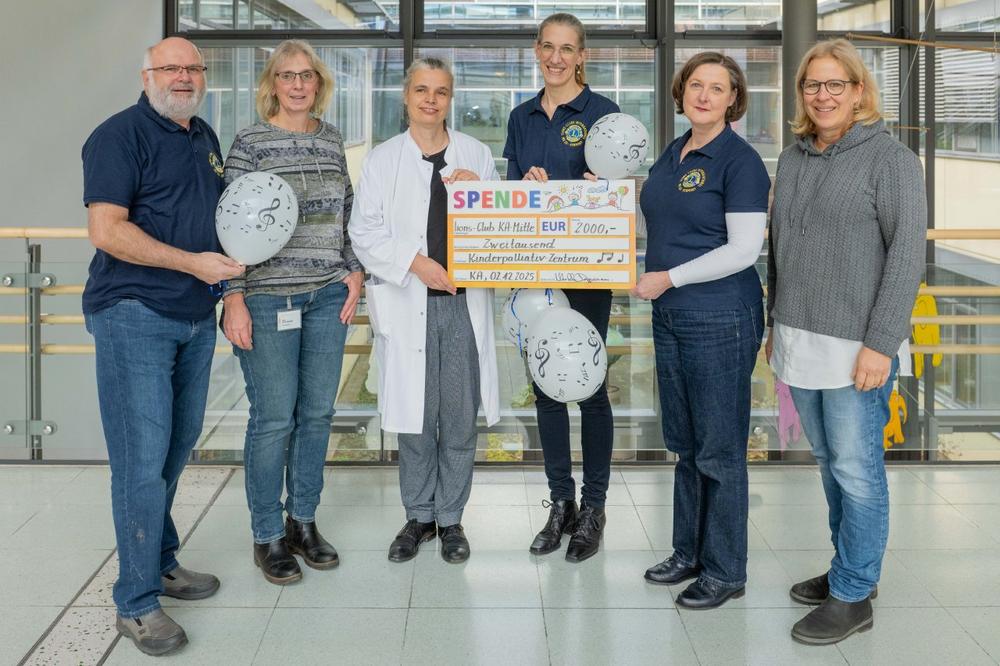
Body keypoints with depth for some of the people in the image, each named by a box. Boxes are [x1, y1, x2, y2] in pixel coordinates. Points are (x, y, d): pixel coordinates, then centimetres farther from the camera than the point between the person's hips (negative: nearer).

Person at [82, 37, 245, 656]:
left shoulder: (206, 138, 15)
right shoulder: (121, 134, -9)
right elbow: (106, 229, -18)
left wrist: (234, 256, 7)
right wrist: (193, 262, -21)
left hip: (197, 317, 8)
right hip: (135, 316, -8)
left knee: (178, 445, 17)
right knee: (143, 460, -6)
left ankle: (161, 561, 33)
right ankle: (137, 601, 4)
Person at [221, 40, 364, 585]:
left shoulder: (332, 141, 11)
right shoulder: (250, 143, -4)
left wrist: (354, 272, 7)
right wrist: (234, 299, -12)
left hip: (327, 295, 5)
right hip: (268, 298, -5)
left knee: (317, 413, 9)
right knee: (274, 418, -2)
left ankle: (303, 521, 24)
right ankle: (268, 536, 13)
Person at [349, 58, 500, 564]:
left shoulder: (476, 156, 10)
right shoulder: (383, 160, 6)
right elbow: (364, 232, 0)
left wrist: (479, 193, -7)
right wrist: (416, 263, -13)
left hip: (464, 301, 1)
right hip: (408, 303, -1)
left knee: (460, 417, 5)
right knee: (414, 416, 4)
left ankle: (451, 518, 18)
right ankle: (419, 516, 20)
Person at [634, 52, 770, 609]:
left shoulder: (740, 160, -11)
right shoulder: (673, 154, 13)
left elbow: (743, 250, -17)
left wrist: (668, 278, -17)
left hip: (721, 321, -8)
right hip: (670, 317, 8)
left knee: (720, 449, 1)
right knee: (685, 444, 16)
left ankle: (726, 572, 13)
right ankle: (690, 553, 29)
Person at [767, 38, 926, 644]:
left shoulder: (890, 158, -7)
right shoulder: (793, 160, 12)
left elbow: (907, 254, -12)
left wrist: (881, 343, -17)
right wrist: (777, 324, 16)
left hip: (856, 346, -6)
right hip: (800, 342, 7)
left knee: (856, 469, 0)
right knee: (831, 463, 15)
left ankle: (853, 596, 11)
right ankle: (849, 569, 29)